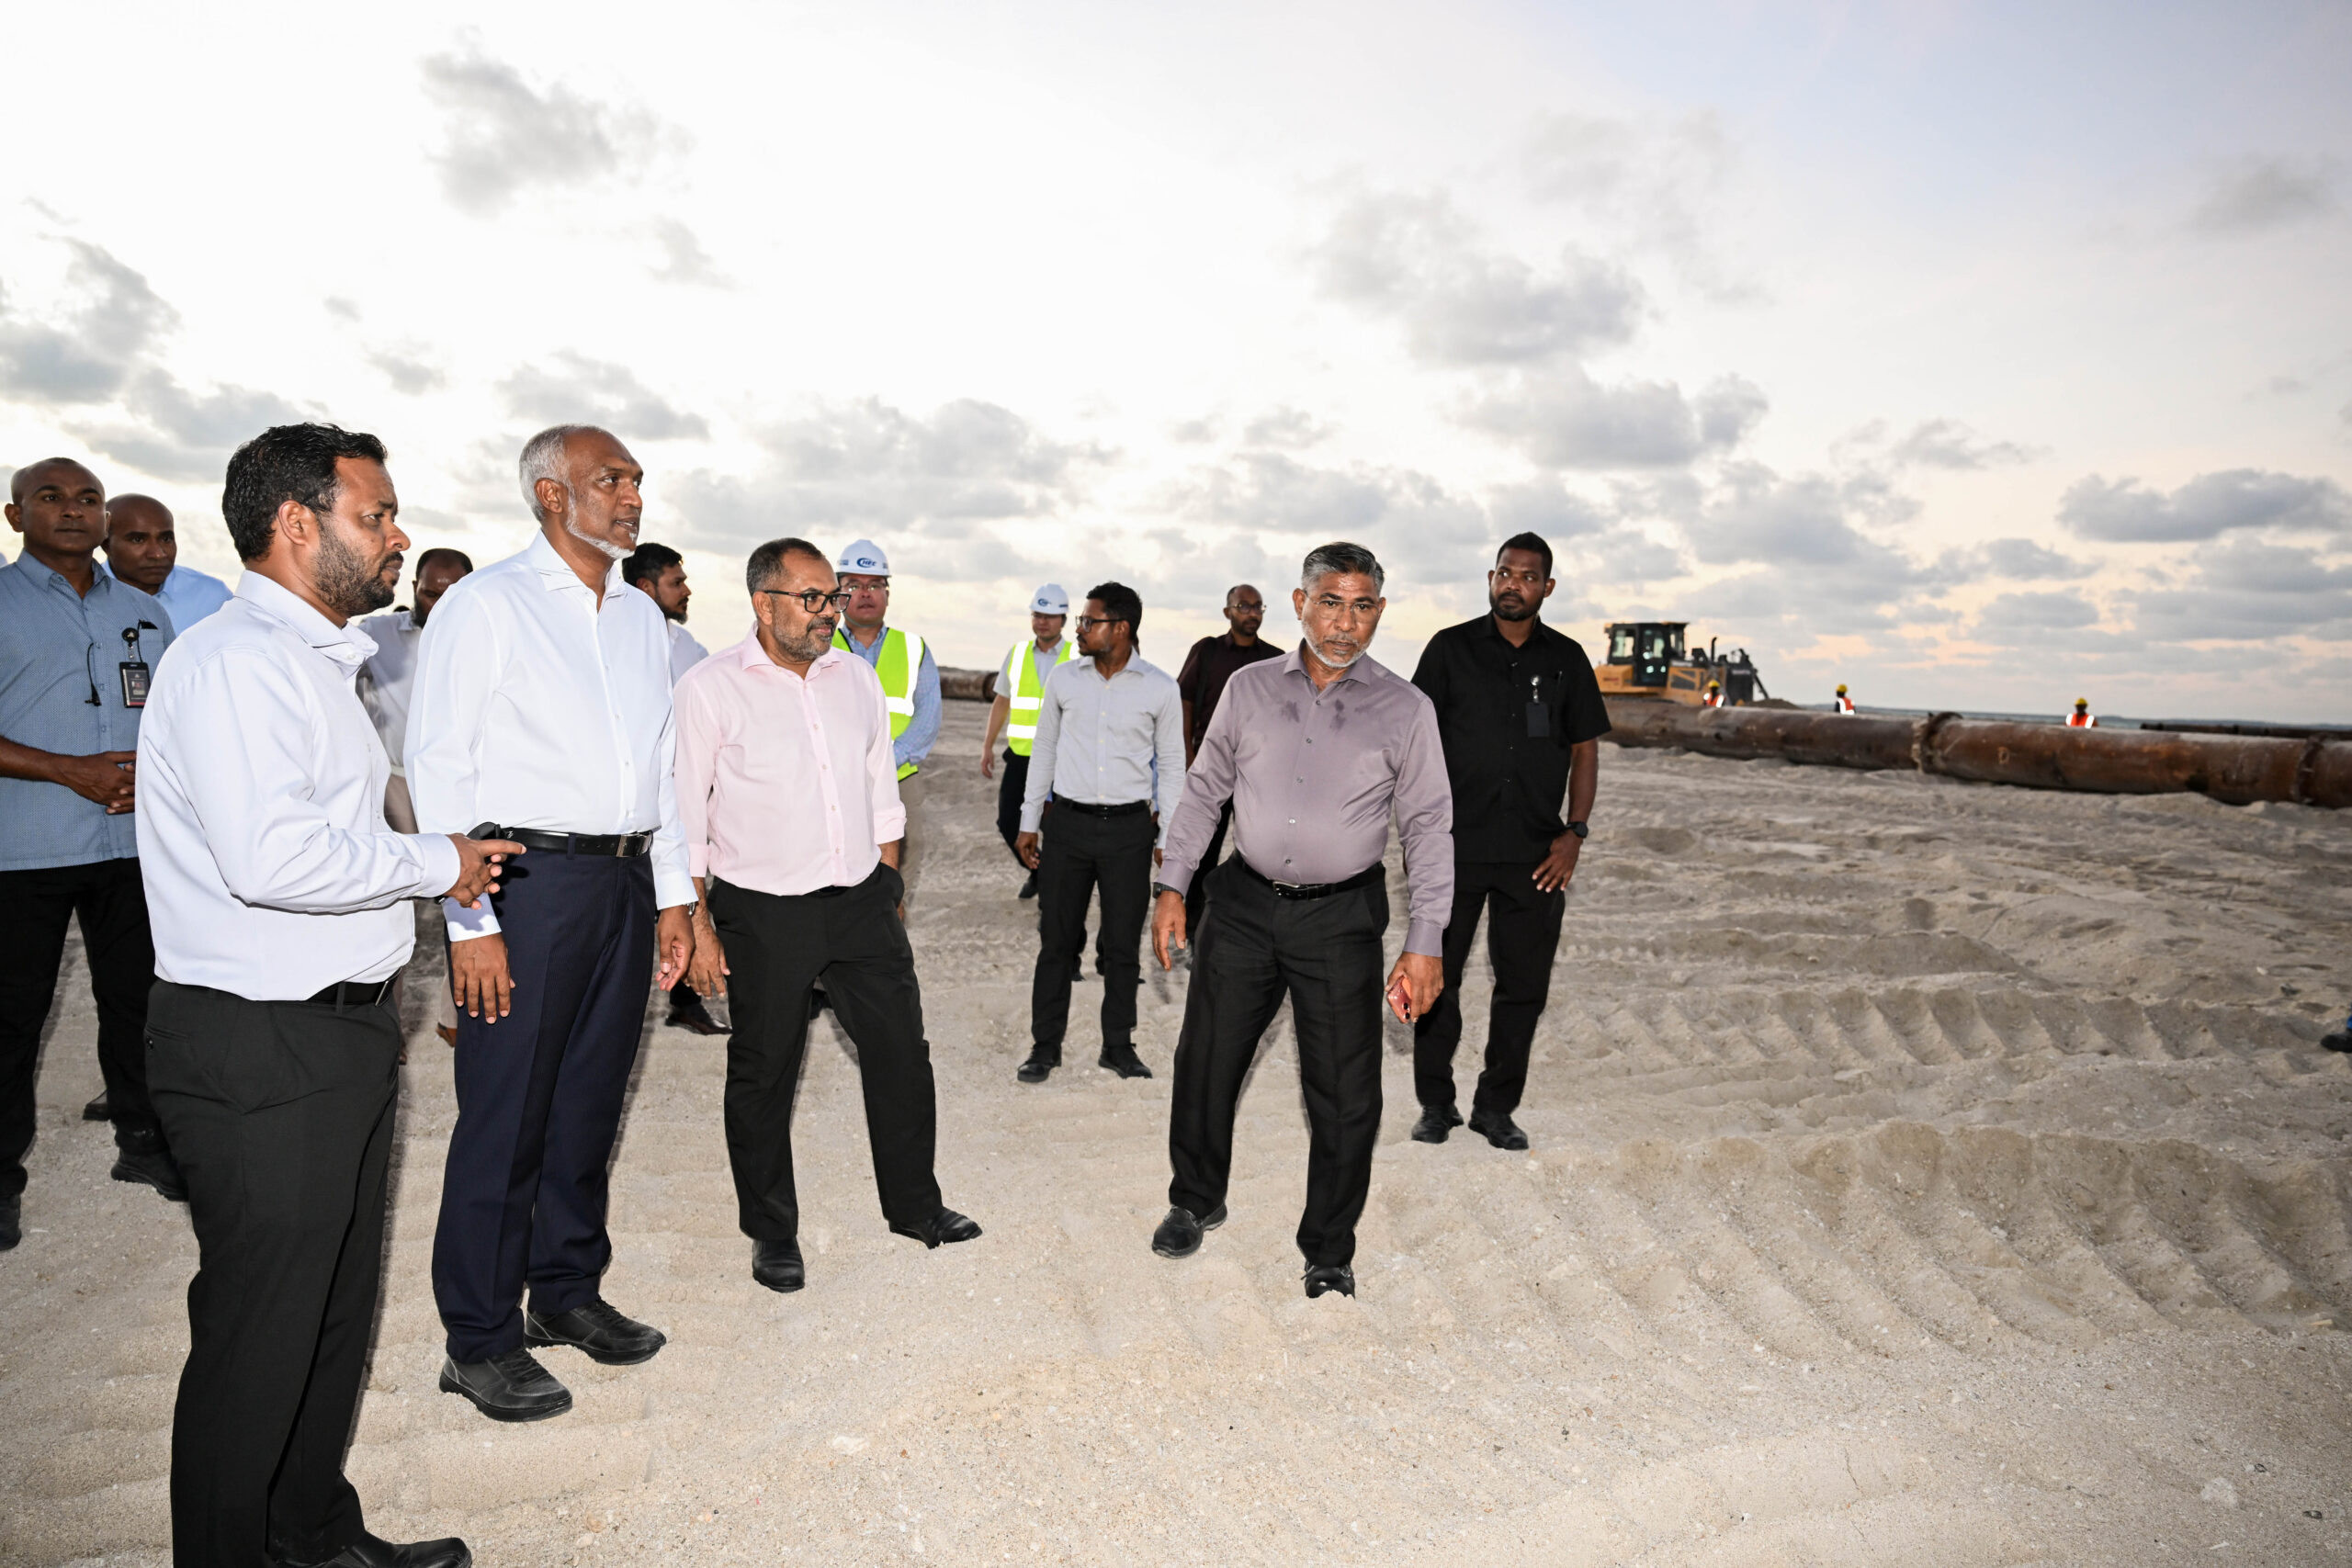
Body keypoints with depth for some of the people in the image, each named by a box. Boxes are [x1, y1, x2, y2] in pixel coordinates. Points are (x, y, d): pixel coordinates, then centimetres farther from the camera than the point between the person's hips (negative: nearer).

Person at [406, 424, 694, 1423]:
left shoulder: (643, 618, 14)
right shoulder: (486, 605, -5)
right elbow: (438, 766, -9)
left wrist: (672, 896, 13)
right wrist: (470, 920, -14)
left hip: (624, 882, 6)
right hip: (527, 881, -6)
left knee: (591, 1101, 15)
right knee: (505, 1116, 2)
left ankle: (567, 1292, 31)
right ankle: (478, 1341, 17)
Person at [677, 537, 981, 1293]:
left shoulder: (857, 678, 7)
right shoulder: (711, 687, -8)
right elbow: (685, 814, -6)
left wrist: (886, 891, 14)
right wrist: (698, 923, -8)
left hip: (860, 902, 4)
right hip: (763, 915, -4)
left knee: (902, 1053, 9)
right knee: (763, 1074, 10)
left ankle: (914, 1205, 29)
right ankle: (772, 1231, 29)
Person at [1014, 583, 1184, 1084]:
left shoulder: (1160, 688, -2)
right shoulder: (1064, 679, 4)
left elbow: (1171, 765, 5)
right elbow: (1044, 750, 11)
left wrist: (1168, 837, 2)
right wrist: (1029, 823, 10)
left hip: (1129, 826, -1)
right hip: (1069, 822, 1)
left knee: (1124, 943, 7)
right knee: (1056, 940, 5)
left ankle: (1119, 1045, 22)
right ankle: (1045, 1046, 18)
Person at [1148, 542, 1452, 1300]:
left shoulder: (1404, 708, -2)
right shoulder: (1248, 688, 3)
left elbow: (1428, 826, -2)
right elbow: (1204, 789, 10)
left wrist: (1425, 943, -7)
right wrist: (1173, 885, 5)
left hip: (1342, 918, -2)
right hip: (1244, 904, 2)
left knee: (1345, 1096, 4)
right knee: (1204, 1065, 13)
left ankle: (1329, 1251, 27)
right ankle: (1196, 1203, 39)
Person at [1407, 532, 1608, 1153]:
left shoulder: (1566, 658, 8)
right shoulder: (1451, 648, 2)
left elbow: (1585, 750, 11)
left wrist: (1574, 833, 0)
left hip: (1535, 853, 2)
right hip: (1454, 846, -1)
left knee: (1524, 984, 6)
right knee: (1436, 978, 5)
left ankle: (1496, 1107, 22)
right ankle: (1435, 1102, 22)